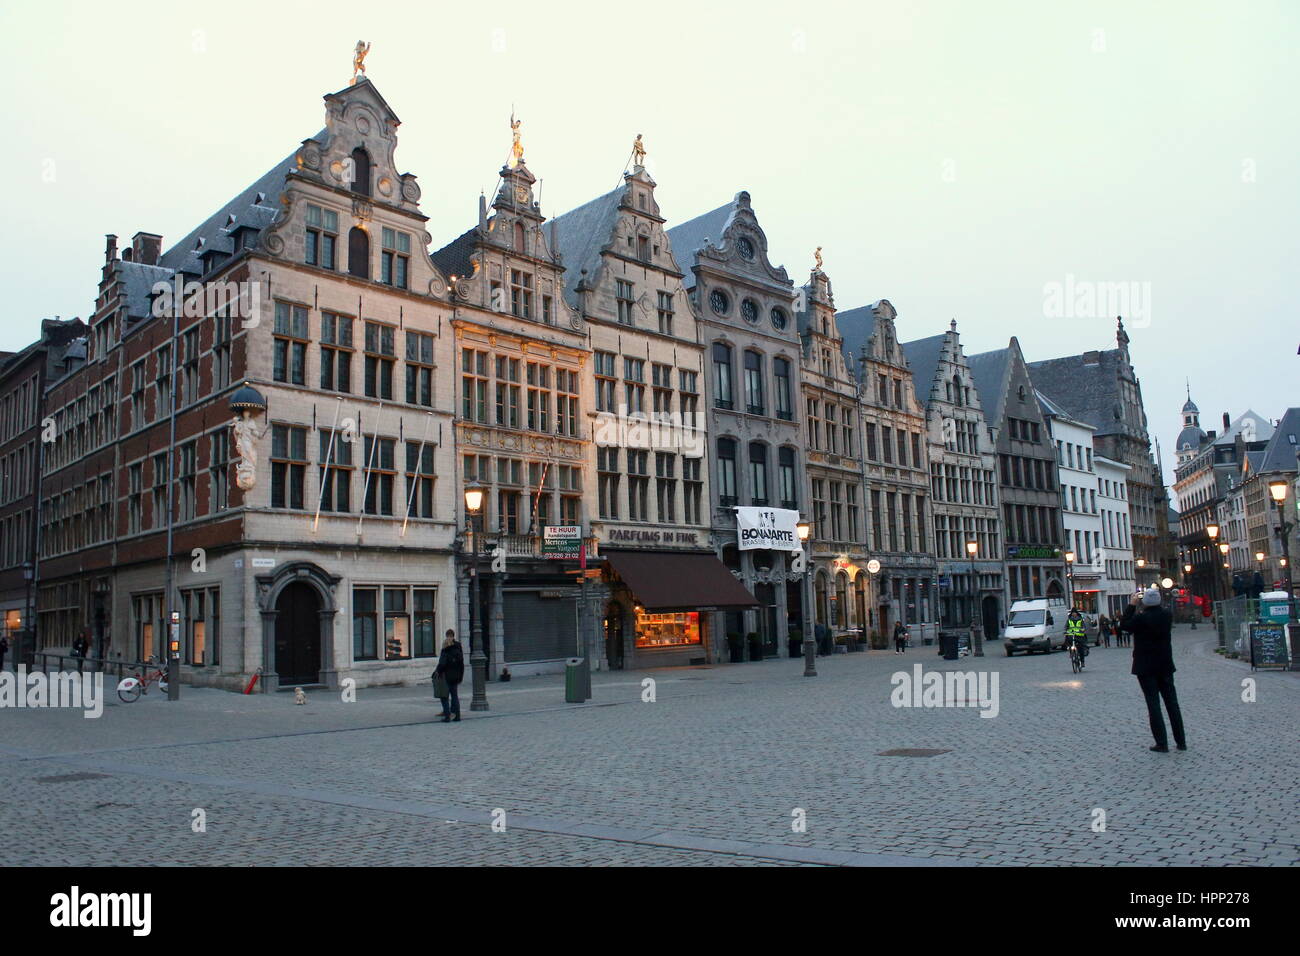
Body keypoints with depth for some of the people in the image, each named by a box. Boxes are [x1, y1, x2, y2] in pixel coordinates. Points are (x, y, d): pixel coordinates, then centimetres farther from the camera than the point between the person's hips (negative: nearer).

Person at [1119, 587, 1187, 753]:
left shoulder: (1141, 618, -19)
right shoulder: (1167, 614, -2)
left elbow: (1124, 625, -6)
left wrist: (1132, 605, -3)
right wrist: (1139, 608, 7)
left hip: (1146, 667, -5)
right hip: (1165, 665, 5)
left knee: (1153, 703, 0)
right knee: (1172, 702, 12)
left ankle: (1162, 743, -1)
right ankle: (1181, 741, 17)